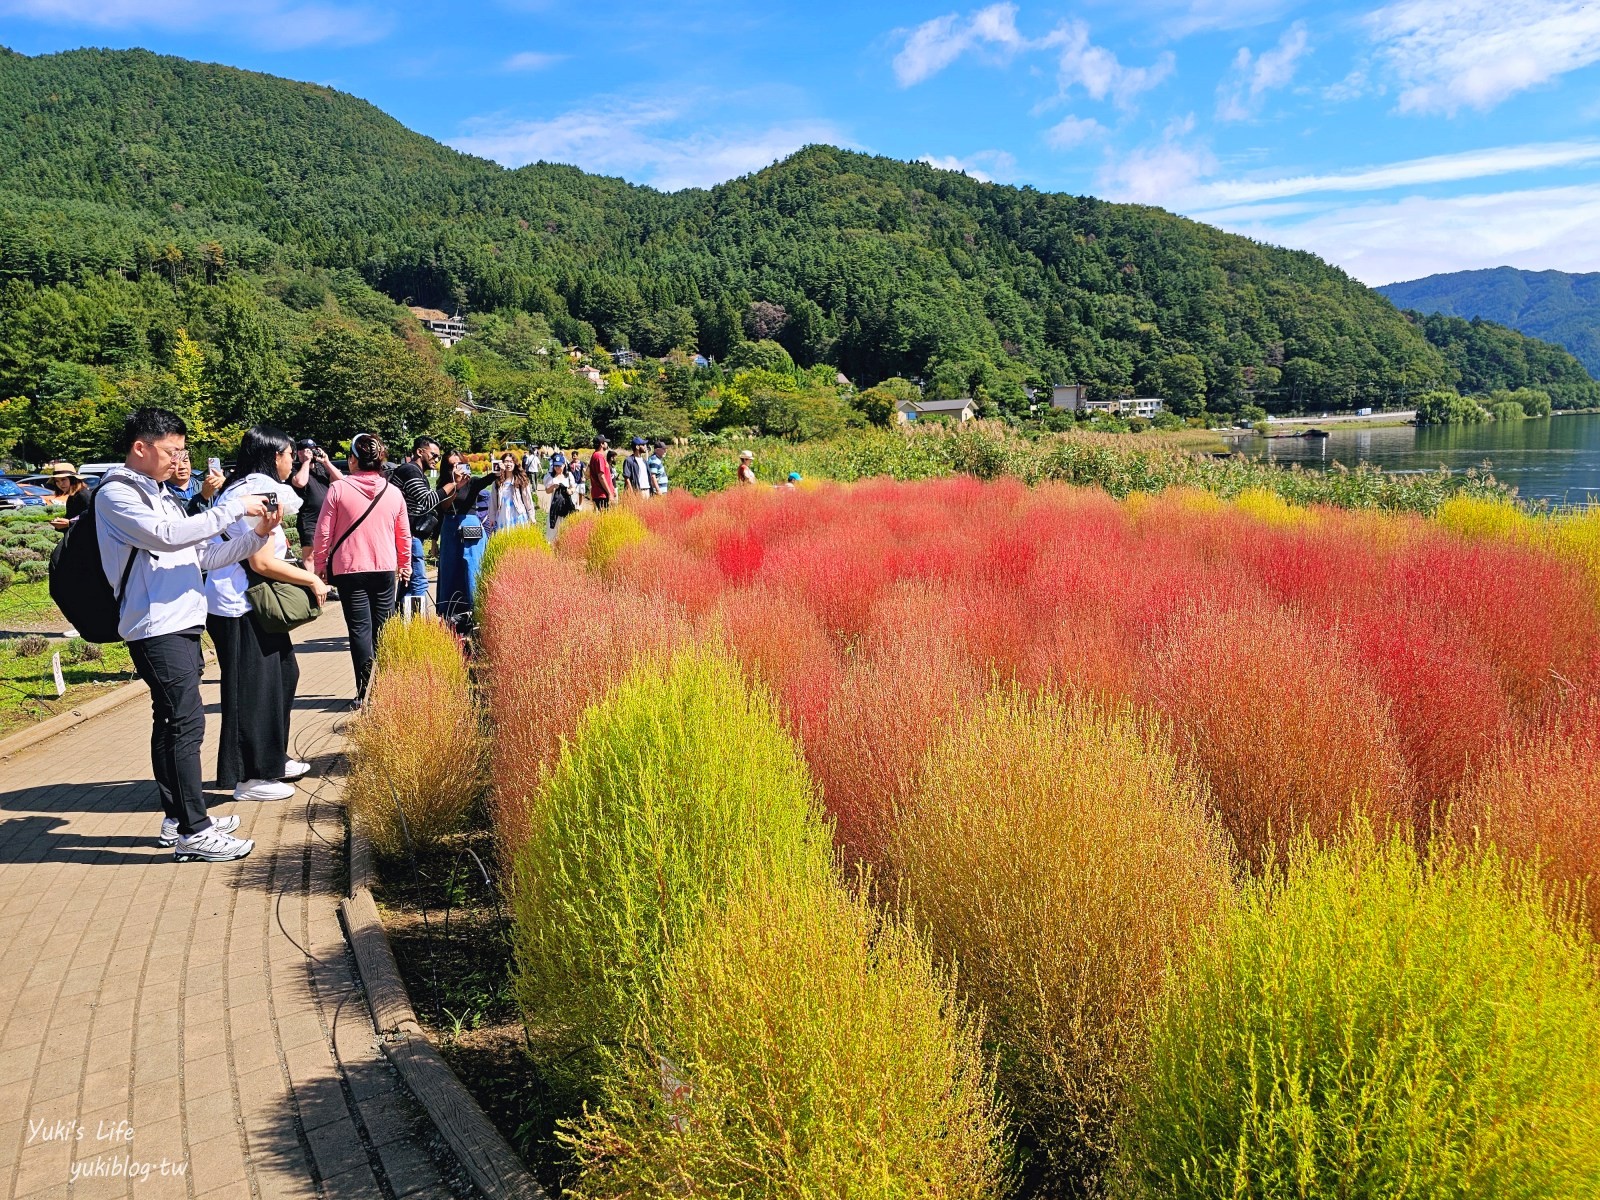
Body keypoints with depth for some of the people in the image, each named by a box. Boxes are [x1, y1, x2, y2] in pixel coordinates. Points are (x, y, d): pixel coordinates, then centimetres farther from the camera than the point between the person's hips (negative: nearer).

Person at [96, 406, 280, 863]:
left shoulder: (161, 496, 19)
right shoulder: (115, 494, -7)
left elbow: (205, 556, 19)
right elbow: (166, 535, -23)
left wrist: (257, 535, 6)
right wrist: (233, 507, -18)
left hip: (182, 624, 9)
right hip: (156, 628, -9)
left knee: (171, 721, 14)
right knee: (186, 722, -11)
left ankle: (177, 816, 21)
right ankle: (193, 832, -8)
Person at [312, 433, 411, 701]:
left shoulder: (338, 488, -7)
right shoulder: (393, 491, 3)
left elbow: (323, 531, -5)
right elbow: (405, 535, 11)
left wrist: (320, 564, 9)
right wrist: (404, 565, 27)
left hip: (349, 569, -3)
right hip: (385, 570, 3)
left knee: (360, 629, -1)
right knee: (382, 630, 11)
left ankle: (365, 692, -6)